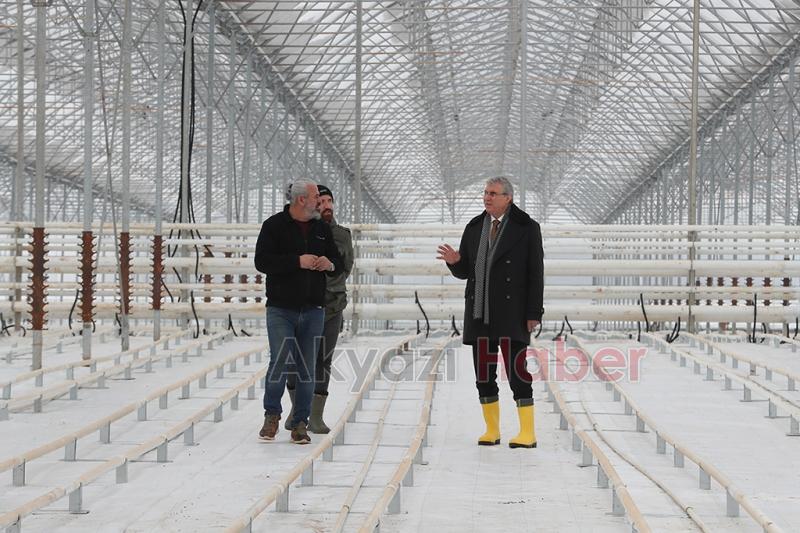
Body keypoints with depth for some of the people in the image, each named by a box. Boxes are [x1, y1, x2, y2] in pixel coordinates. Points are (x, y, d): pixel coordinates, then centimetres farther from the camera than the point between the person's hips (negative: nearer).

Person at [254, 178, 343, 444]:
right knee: (279, 362, -12)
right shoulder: (274, 225, -2)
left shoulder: (322, 229, 12)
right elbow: (262, 261, -12)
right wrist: (298, 262, -19)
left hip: (313, 311, 4)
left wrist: (330, 264, -6)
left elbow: (339, 263, 19)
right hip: (281, 309, -4)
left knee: (307, 368, 3)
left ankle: (300, 423, 11)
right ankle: (272, 415, 9)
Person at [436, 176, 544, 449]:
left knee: (516, 371, -7)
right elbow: (465, 272, 14)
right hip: (479, 313, 5)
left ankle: (528, 433, 0)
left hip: (511, 314, -5)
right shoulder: (474, 228, 11)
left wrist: (534, 313, -9)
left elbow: (535, 273, -4)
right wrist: (455, 261, -10)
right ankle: (492, 430, 15)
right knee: (483, 373, 6)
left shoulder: (527, 228, -3)